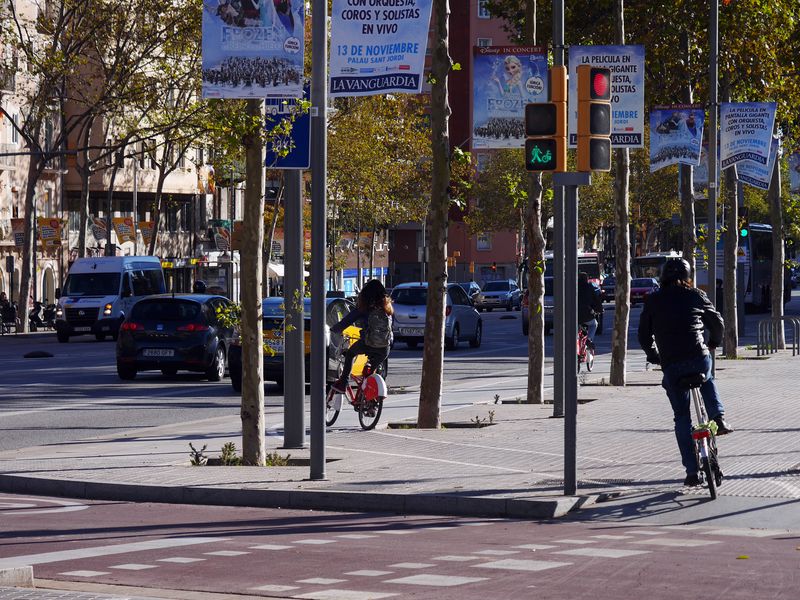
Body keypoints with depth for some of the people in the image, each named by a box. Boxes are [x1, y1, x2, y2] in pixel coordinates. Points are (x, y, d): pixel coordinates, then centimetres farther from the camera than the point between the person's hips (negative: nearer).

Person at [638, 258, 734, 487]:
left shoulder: (653, 301, 9)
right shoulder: (696, 296, 8)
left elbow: (644, 335, 13)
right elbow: (717, 323, 15)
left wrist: (654, 356, 28)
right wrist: (713, 343, 35)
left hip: (671, 365, 0)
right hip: (699, 359, 0)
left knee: (682, 417, 9)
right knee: (707, 381, 37)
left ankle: (692, 471, 5)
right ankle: (719, 418, 14)